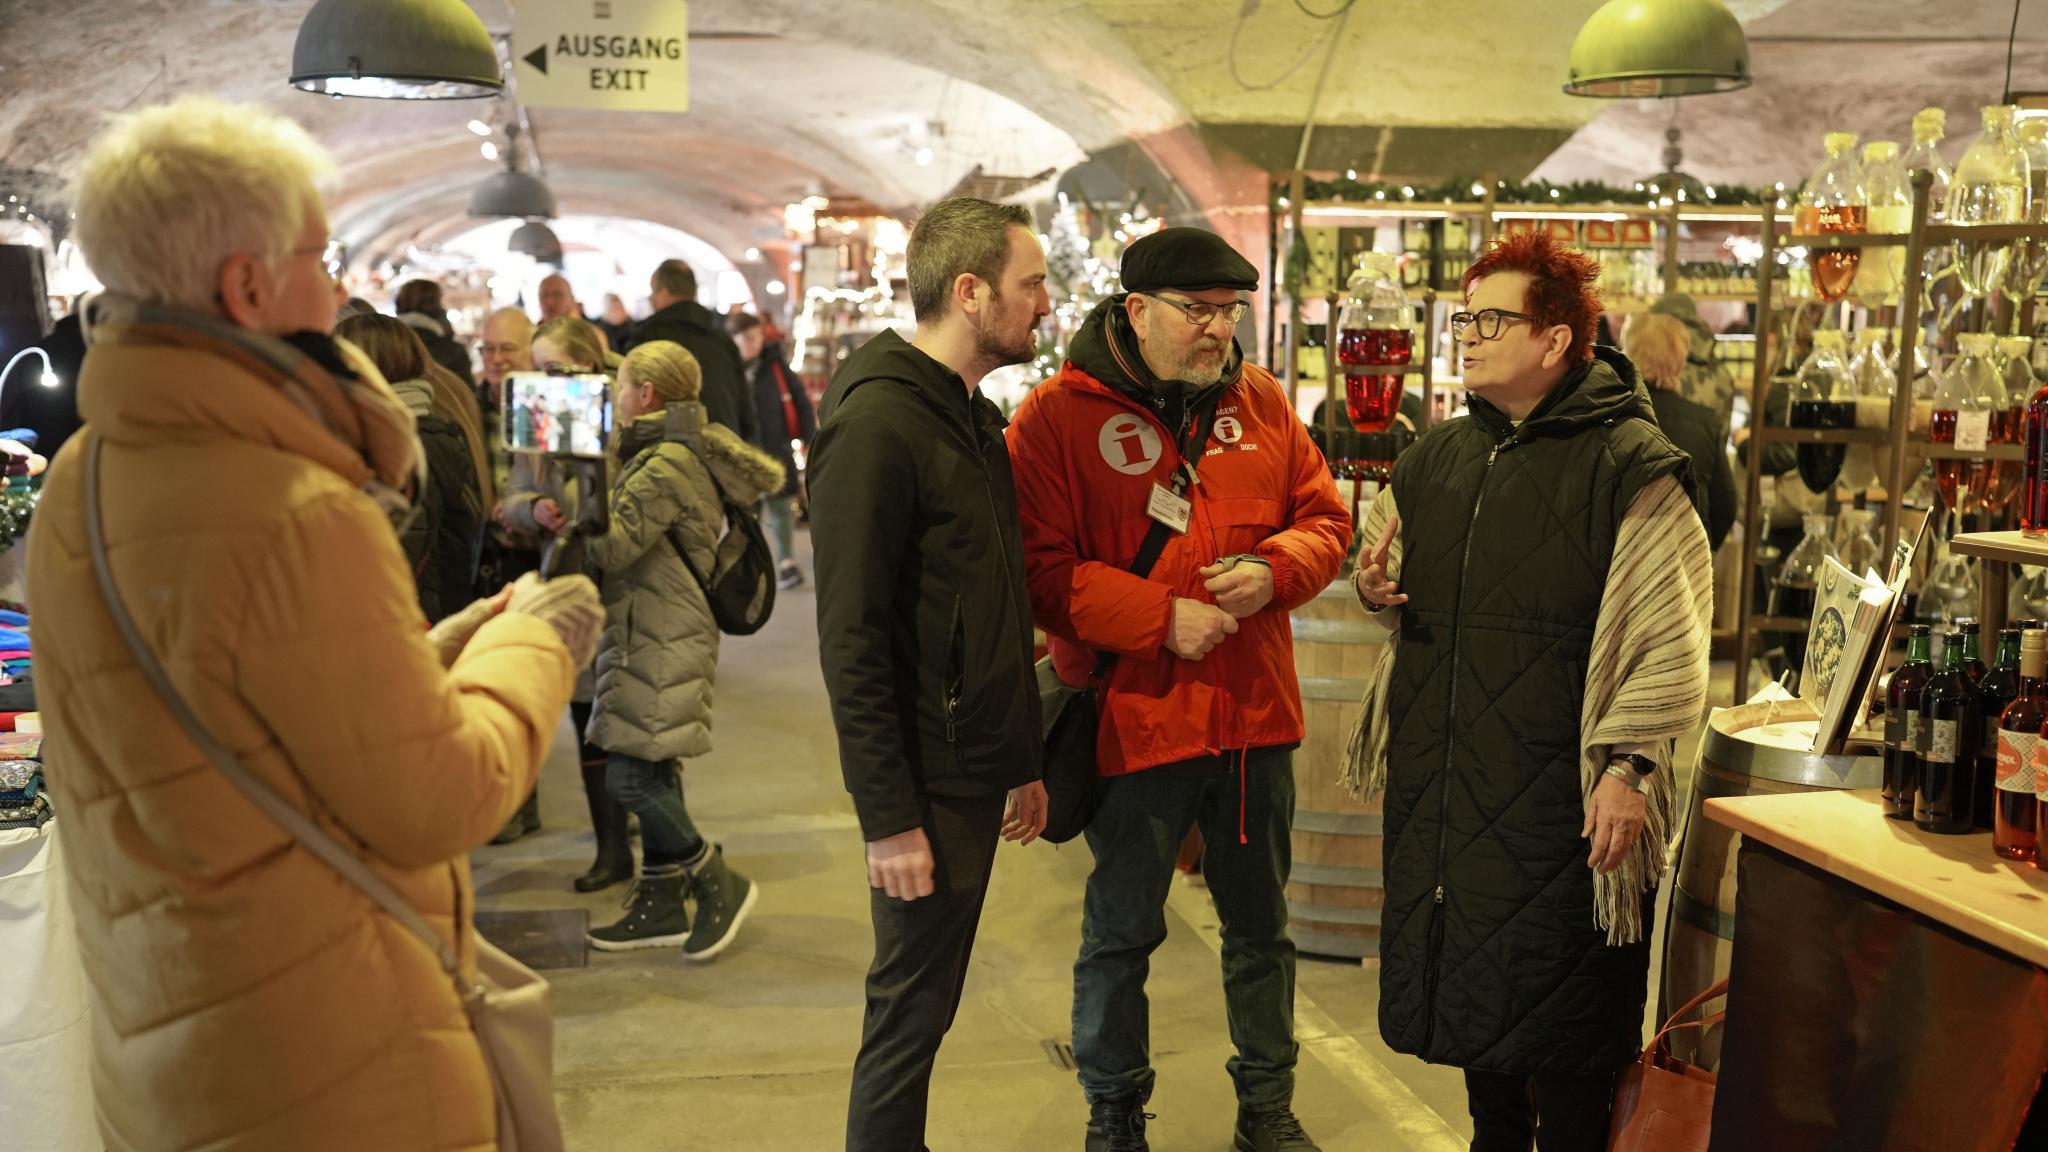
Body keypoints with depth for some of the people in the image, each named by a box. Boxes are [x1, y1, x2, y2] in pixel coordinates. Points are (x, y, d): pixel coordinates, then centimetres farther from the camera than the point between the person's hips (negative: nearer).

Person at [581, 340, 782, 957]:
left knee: (630, 777, -9)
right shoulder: (675, 454, 15)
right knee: (651, 776, 13)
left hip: (664, 642, -10)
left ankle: (720, 884, 2)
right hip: (655, 636, 10)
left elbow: (614, 546, -21)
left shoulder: (668, 463, -17)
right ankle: (661, 905, 21)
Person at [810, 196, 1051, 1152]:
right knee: (912, 1011, 3)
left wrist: (1024, 760, 17)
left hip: (979, 774, 8)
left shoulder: (977, 419, 12)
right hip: (926, 785, -8)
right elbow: (851, 643, -19)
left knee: (928, 1003, 17)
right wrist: (888, 816, -20)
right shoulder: (877, 423, -17)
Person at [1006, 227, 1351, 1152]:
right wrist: (1162, 617, -20)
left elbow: (1325, 518, 9)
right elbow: (1042, 569, -14)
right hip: (1135, 719, -4)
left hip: (1255, 714, 5)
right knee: (1122, 931, 12)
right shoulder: (1058, 415, -10)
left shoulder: (1259, 400, 5)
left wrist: (1275, 570, -12)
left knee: (1261, 923, 19)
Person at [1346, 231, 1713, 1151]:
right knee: (1469, 992, 18)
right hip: (1441, 788, 7)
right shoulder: (1436, 457, 11)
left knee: (1559, 1013, 3)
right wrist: (1377, 591, 2)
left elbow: (1669, 637, -13)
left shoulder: (1629, 464, -10)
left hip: (1561, 796, -6)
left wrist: (1627, 766, -17)